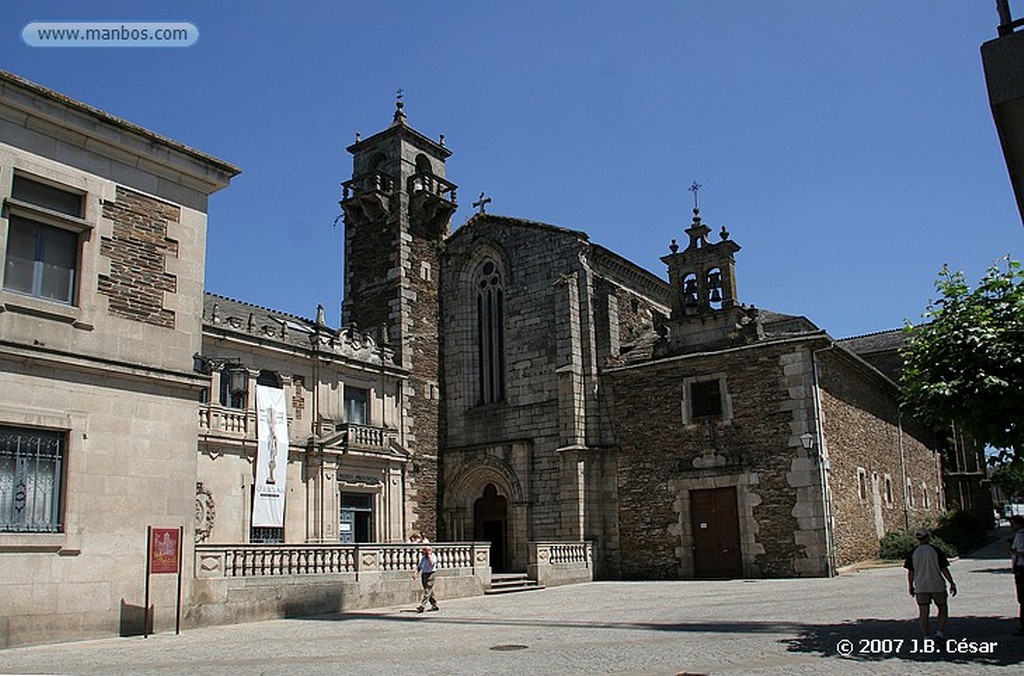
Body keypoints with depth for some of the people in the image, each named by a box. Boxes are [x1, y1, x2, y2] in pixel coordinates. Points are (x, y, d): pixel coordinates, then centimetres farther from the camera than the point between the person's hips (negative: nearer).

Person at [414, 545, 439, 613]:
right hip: (423, 574, 7)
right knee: (429, 591, 11)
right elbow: (419, 566, 15)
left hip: (430, 574, -7)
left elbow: (431, 563, -24)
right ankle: (434, 605, 19)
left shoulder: (433, 556, -5)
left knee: (427, 591, -12)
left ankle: (421, 606, -19)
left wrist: (429, 555, -17)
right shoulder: (422, 557, 13)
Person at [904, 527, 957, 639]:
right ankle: (940, 633, 5)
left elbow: (910, 572, 1)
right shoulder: (935, 551, -6)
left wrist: (910, 586, 12)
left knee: (923, 613, 5)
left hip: (921, 587, 1)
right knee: (943, 610, 16)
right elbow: (944, 569, -5)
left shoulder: (913, 553, 0)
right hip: (937, 586, -1)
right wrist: (952, 583, 4)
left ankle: (926, 638, 2)